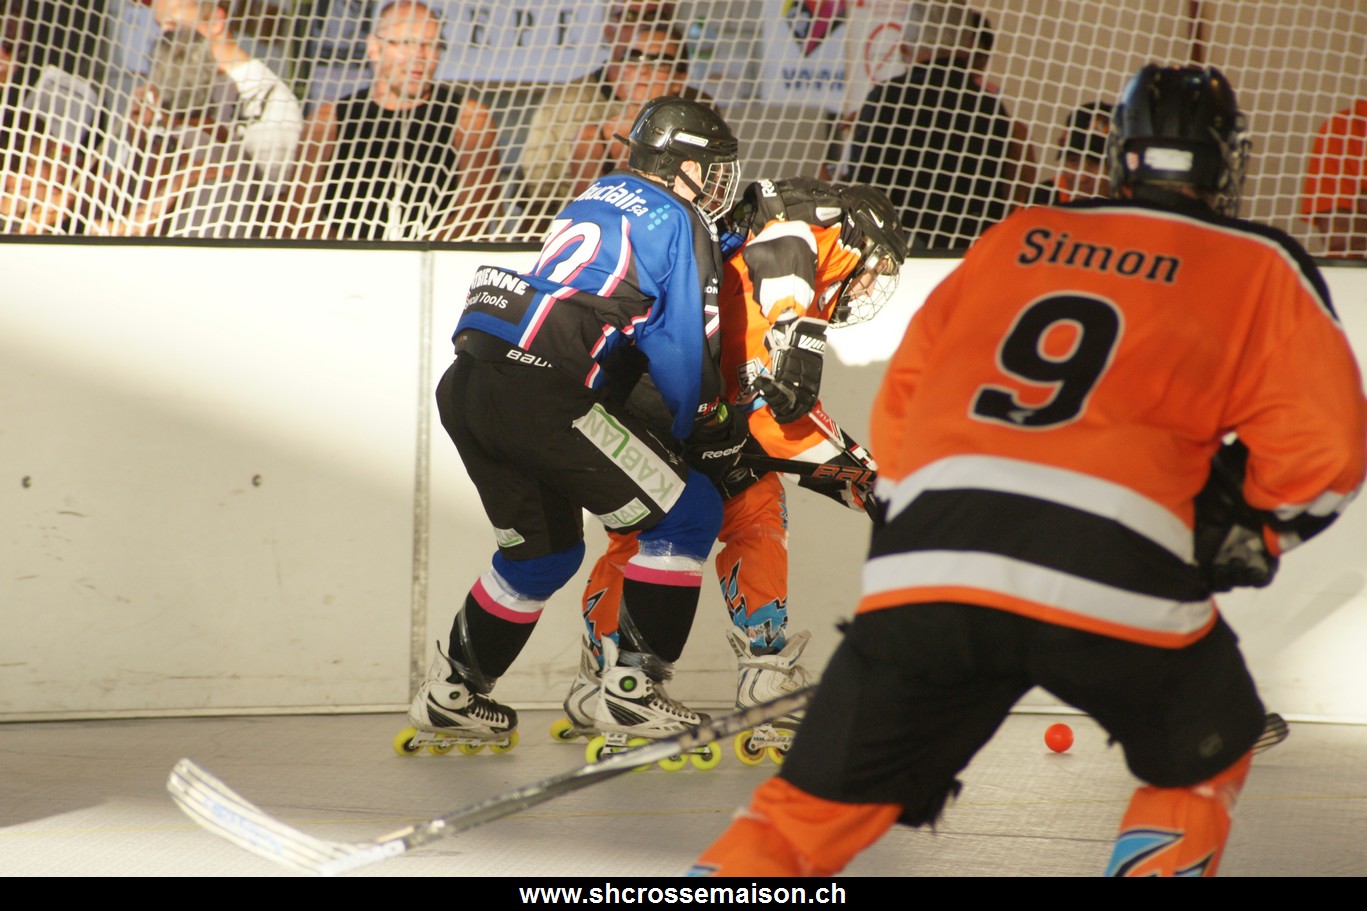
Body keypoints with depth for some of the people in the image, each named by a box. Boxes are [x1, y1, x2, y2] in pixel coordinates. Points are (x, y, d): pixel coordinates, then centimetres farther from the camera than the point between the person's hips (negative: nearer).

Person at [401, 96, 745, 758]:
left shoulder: (598, 198, 25)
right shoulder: (680, 225, 1)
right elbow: (682, 353, -2)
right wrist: (712, 431, 13)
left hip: (466, 386, 9)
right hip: (544, 397, -9)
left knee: (545, 548, 25)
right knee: (687, 515, 2)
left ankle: (450, 698, 30)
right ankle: (631, 690, 3)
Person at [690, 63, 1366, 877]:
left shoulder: (1013, 241, 25)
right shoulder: (1260, 269, 14)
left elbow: (902, 405, 27)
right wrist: (1246, 535, 23)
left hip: (928, 565, 3)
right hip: (1116, 579, -3)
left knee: (817, 804, 11)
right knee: (1202, 764, 25)